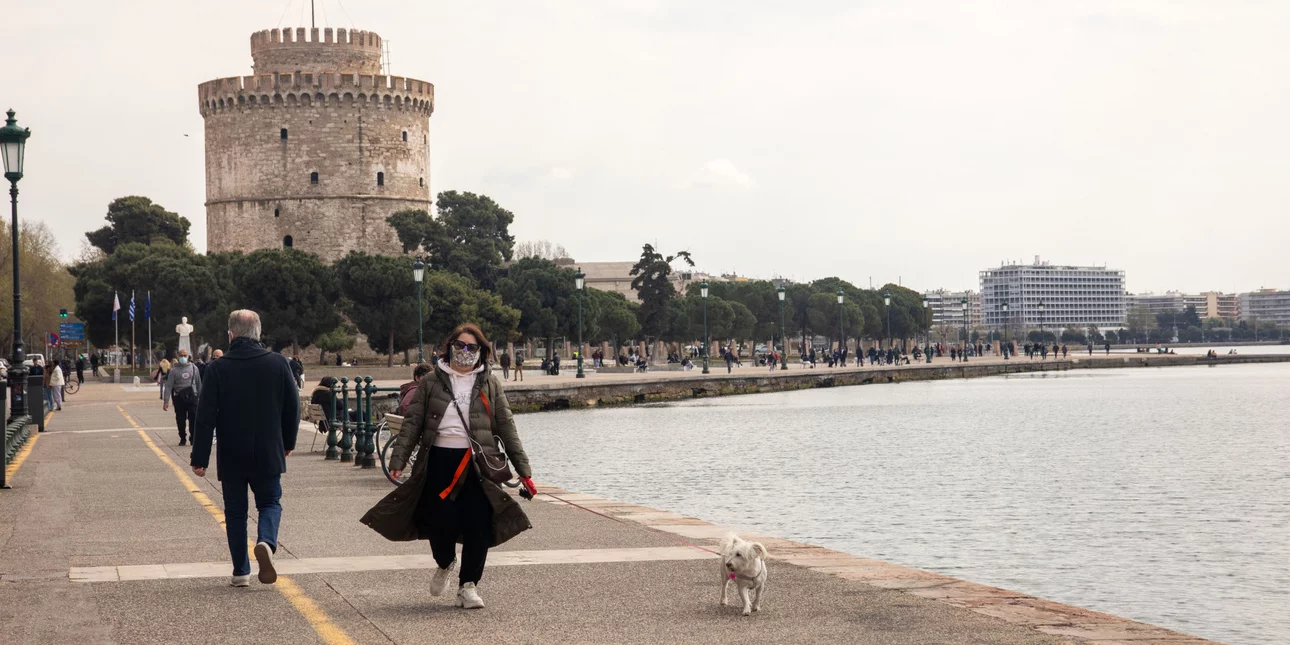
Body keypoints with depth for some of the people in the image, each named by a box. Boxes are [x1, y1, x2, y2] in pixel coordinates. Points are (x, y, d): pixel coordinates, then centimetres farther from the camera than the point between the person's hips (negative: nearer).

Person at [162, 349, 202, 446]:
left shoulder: (193, 368, 4)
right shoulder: (174, 370, -1)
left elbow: (199, 383, 11)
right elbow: (168, 386, -2)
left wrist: (200, 396, 12)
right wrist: (166, 401, -7)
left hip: (192, 397, 0)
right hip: (179, 398, 0)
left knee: (194, 419, -5)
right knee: (180, 420, 7)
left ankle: (194, 438, 2)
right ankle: (183, 439, 20)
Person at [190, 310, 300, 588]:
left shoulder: (217, 369, -8)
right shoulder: (278, 363, -2)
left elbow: (205, 417, -9)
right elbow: (293, 407, 4)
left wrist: (200, 458, -4)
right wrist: (288, 443, 18)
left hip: (231, 457, -1)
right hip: (268, 455, 1)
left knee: (235, 511, 11)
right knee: (270, 502, 15)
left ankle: (241, 571, 11)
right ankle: (266, 541, -15)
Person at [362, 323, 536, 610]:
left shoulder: (490, 385, 11)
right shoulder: (431, 382, 8)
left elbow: (506, 427, 10)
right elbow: (412, 423, 5)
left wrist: (523, 469, 6)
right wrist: (398, 461, -5)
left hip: (478, 464, 1)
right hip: (439, 460, 0)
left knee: (478, 527, -5)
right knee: (440, 522, -5)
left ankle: (468, 584, 10)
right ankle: (444, 564, 28)